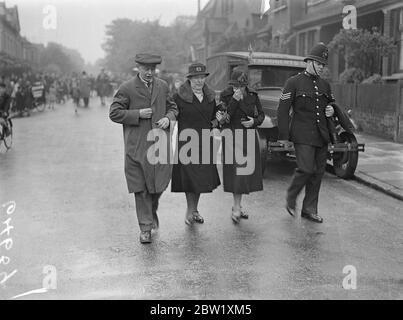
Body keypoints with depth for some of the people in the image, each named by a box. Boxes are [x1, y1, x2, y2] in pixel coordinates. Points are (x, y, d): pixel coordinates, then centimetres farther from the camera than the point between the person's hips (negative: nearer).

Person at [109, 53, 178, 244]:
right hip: (137, 146, -3)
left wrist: (168, 118, -1)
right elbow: (114, 113, -3)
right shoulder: (126, 89, -3)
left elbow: (172, 107, 21)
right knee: (141, 188, 1)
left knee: (161, 182, 6)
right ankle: (145, 228, 13)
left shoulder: (163, 86, 11)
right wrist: (137, 114, -13)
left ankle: (153, 209, 39)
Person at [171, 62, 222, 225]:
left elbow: (214, 115, 23)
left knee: (202, 176, 10)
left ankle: (194, 210, 25)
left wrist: (215, 121, 3)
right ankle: (190, 210, 9)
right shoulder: (179, 96, -7)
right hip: (186, 140, -5)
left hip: (205, 141, 5)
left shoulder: (210, 96, 10)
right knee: (189, 175, -7)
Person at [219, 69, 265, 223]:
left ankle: (238, 205, 20)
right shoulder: (225, 95, -5)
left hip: (249, 137, 4)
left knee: (247, 172, 6)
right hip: (232, 137, -3)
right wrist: (234, 100, -23)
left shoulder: (253, 95, 3)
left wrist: (254, 121, -10)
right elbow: (225, 117, -13)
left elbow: (261, 115, 11)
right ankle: (236, 207, -2)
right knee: (236, 171, -9)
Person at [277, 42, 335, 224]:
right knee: (306, 169, -16)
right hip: (303, 135, -6)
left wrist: (331, 110, 4)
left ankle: (309, 210, 17)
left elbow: (331, 105, 30)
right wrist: (283, 136, -9)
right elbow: (283, 110, -5)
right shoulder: (294, 82, -2)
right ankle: (291, 198, 11)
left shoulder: (325, 85, 15)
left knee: (318, 172, 6)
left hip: (321, 135, 6)